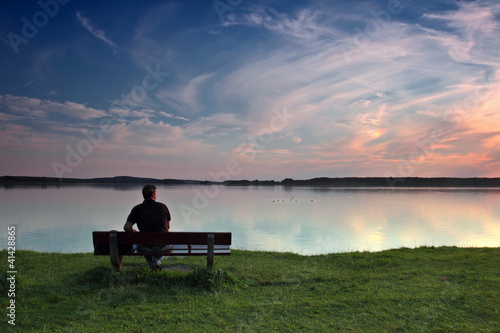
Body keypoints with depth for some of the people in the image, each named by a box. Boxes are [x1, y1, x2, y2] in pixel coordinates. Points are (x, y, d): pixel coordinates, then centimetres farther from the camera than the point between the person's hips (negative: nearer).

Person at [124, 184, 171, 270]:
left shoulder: (137, 209, -3)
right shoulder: (163, 206, 1)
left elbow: (127, 228, -10)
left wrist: (134, 232, 11)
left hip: (147, 247, -1)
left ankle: (153, 264, 22)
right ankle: (157, 259, 23)